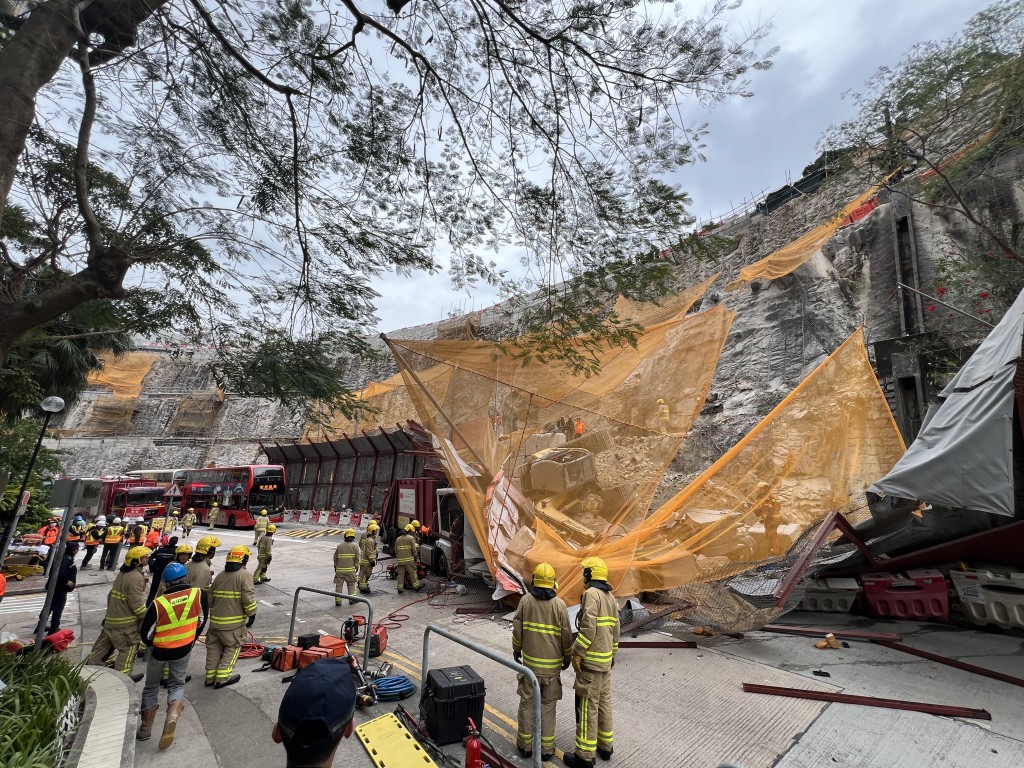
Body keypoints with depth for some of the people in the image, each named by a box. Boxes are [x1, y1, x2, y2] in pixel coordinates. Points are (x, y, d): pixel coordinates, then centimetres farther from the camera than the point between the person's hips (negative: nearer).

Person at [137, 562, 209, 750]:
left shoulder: (159, 603, -20)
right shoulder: (199, 594, -16)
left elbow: (145, 632, -10)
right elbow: (202, 620, -5)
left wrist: (153, 644, 13)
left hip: (160, 651, -1)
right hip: (184, 650, 1)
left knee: (151, 688, 23)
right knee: (177, 685, 19)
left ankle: (145, 729, 32)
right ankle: (172, 715, -5)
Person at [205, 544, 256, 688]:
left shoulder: (220, 575, 9)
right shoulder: (245, 575, -14)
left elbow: (211, 597, 16)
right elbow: (248, 597, -18)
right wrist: (252, 614, -6)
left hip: (216, 619, 7)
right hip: (234, 622, -6)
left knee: (214, 647, 18)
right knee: (232, 647, 7)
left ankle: (210, 677, 26)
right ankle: (222, 678, 7)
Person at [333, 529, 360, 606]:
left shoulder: (339, 545, 6)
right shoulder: (355, 545, -3)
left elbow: (335, 557, 9)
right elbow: (357, 558, -5)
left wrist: (335, 567, 21)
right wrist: (356, 566, 7)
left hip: (339, 569, 2)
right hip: (350, 569, -2)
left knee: (339, 585, 11)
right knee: (351, 584, 12)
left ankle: (338, 600, 12)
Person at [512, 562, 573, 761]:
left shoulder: (525, 600, -10)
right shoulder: (559, 604, -13)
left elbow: (517, 629, -4)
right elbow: (566, 635, -8)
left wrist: (516, 650, 12)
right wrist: (567, 657, 8)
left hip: (529, 661, 1)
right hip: (552, 664, -1)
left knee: (527, 702, 15)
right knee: (548, 705, 13)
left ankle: (525, 744, 26)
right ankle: (546, 748, 21)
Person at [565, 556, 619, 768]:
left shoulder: (591, 593, -18)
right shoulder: (610, 596, 9)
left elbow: (588, 628, -24)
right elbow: (615, 629, 15)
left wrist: (576, 653, -17)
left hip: (591, 659, -9)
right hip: (606, 659, 9)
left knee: (588, 705, 1)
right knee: (604, 702, 19)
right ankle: (605, 746, 31)